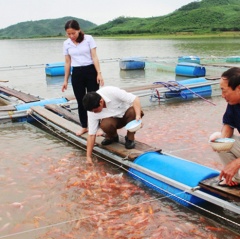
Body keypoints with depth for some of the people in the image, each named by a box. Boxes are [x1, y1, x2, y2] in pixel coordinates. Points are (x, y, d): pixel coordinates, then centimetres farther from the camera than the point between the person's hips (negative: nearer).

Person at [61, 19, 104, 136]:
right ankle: (84, 127, 21)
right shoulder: (66, 43, 3)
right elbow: (67, 62, 9)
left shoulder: (89, 39, -6)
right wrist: (66, 80, 9)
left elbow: (94, 57, -7)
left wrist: (99, 73, -15)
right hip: (76, 74, 3)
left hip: (90, 71, -3)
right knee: (81, 101, 8)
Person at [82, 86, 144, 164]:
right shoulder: (92, 111, -23)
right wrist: (88, 156, -19)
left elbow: (135, 99, -31)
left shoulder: (112, 92, -34)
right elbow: (91, 134, -18)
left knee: (133, 111, -35)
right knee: (105, 124, -33)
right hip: (113, 119, 1)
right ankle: (112, 136, 3)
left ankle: (130, 138, -12)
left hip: (126, 113, -1)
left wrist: (138, 115, -44)